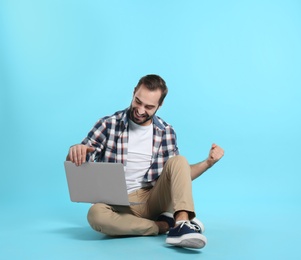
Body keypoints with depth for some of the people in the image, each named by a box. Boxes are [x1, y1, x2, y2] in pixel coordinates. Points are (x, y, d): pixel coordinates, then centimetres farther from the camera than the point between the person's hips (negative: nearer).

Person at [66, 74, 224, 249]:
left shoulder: (166, 132, 6)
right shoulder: (108, 125, -1)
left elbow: (179, 175, 13)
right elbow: (74, 164, -4)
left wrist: (208, 162, -3)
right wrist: (75, 150, -28)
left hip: (153, 199, 2)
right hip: (119, 204, -2)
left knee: (178, 161, -19)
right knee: (96, 214, -35)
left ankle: (182, 224, -38)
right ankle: (167, 225, -23)